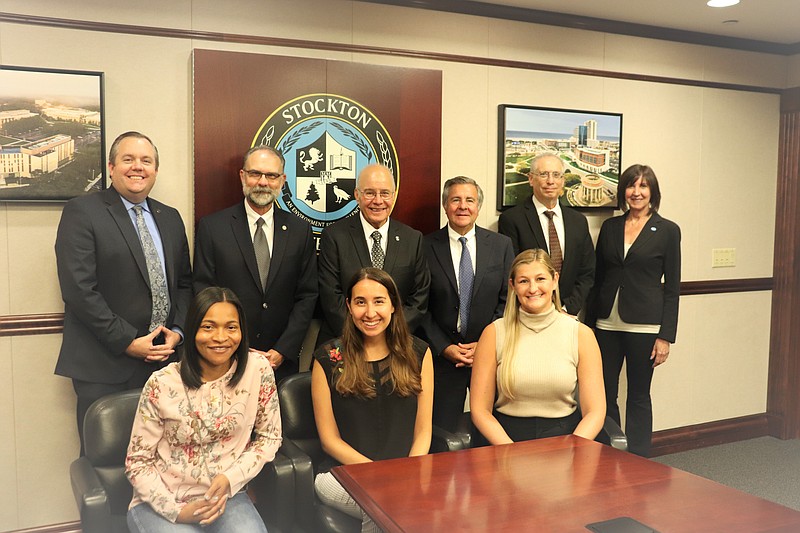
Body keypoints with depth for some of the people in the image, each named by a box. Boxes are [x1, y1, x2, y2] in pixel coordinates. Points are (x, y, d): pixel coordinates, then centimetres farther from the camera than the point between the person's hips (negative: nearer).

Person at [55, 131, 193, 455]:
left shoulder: (170, 218, 14)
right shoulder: (81, 212, -4)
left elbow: (184, 283, 16)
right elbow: (79, 290, -13)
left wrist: (177, 332, 0)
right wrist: (128, 342, -14)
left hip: (162, 360, 5)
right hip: (104, 367, -4)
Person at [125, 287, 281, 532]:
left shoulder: (258, 369, -10)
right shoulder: (162, 384, -12)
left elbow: (269, 437, 2)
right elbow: (138, 462, -4)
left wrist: (230, 479, -11)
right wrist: (176, 511, -14)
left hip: (225, 496, 2)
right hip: (161, 503, -1)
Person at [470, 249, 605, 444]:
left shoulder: (581, 334, 2)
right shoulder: (494, 333, 1)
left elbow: (594, 412, 2)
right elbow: (480, 410, 0)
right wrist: (513, 452, -13)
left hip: (565, 436, 1)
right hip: (508, 436, -1)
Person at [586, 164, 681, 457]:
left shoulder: (667, 230, -1)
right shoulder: (610, 227, 9)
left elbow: (672, 287, -2)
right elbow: (598, 277, 11)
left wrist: (665, 335, -7)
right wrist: (590, 323, 7)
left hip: (644, 325, -3)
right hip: (607, 323, 3)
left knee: (638, 396, 7)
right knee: (603, 394, 5)